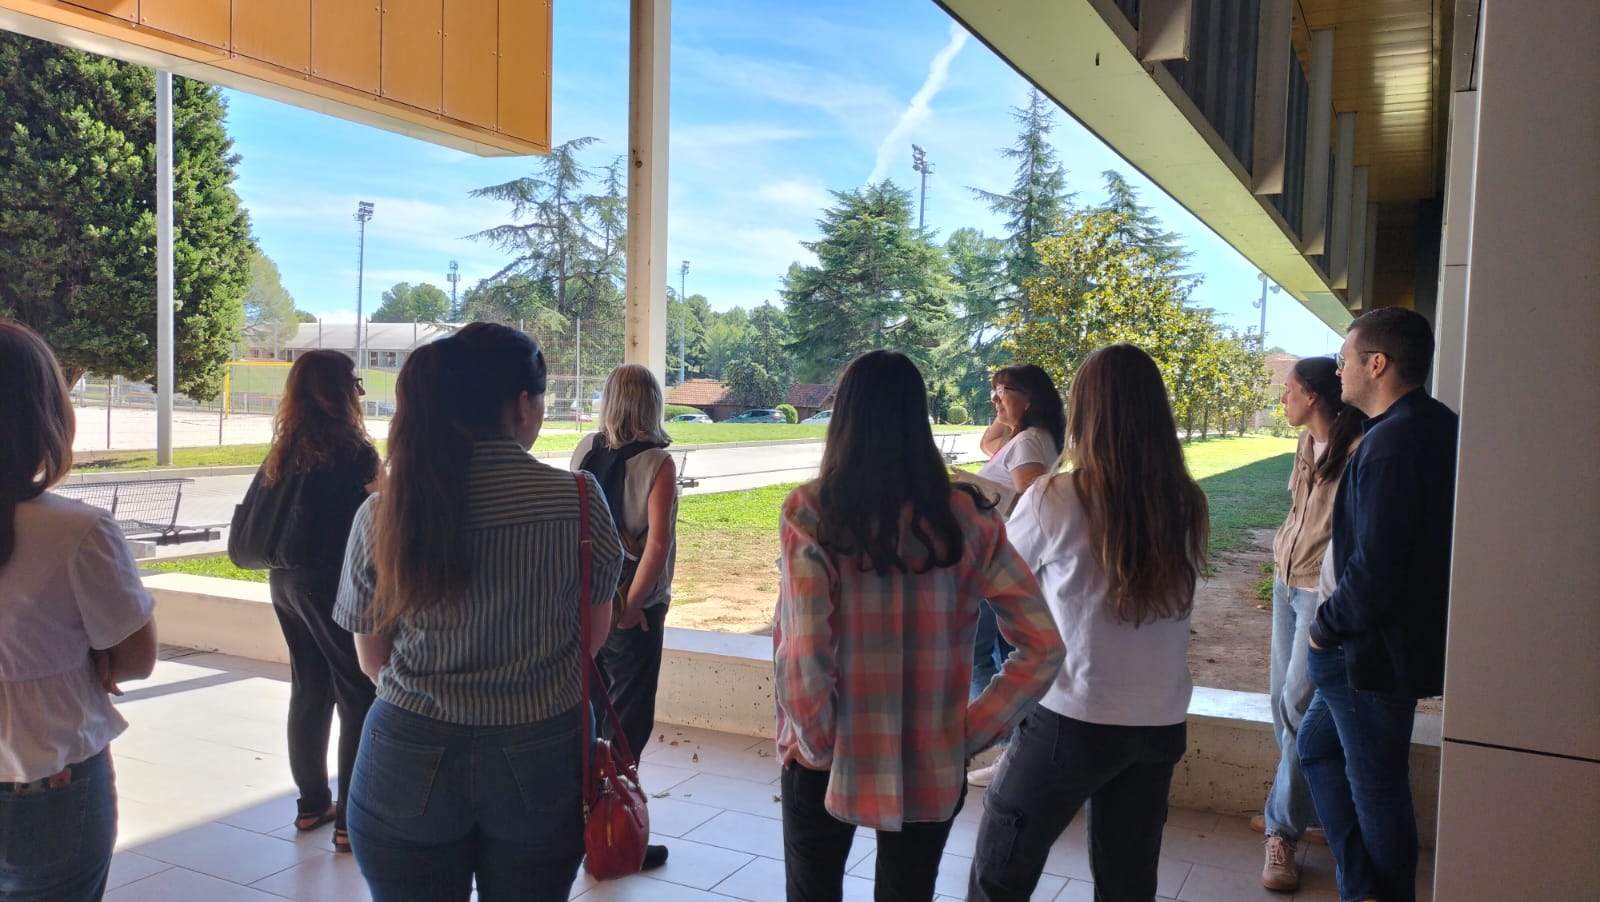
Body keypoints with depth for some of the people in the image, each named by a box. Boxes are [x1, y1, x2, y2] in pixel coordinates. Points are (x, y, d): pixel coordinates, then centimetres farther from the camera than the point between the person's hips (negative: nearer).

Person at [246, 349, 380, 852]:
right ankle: (353, 821, 3)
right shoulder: (353, 451, -15)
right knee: (361, 699, 1)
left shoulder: (285, 450, 6)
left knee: (308, 690, 18)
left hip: (286, 582, 8)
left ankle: (312, 803, 30)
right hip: (334, 585, -8)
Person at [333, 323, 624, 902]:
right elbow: (594, 635, 1)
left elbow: (371, 660, 3)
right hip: (540, 760, 0)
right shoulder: (578, 500, -13)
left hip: (410, 760, 1)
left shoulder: (382, 513, -9)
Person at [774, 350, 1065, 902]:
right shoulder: (967, 517, -8)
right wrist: (969, 733, -2)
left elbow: (802, 653, -21)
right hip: (931, 770, 2)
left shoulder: (810, 513, -16)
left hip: (831, 764, -2)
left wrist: (813, 744, -4)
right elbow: (1042, 649, -9)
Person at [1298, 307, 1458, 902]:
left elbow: (1374, 569, -29)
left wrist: (1326, 629, -12)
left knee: (1375, 785, 5)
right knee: (1318, 743, 20)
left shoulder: (1391, 442, -25)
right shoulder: (1438, 426, 8)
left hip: (1373, 649, -10)